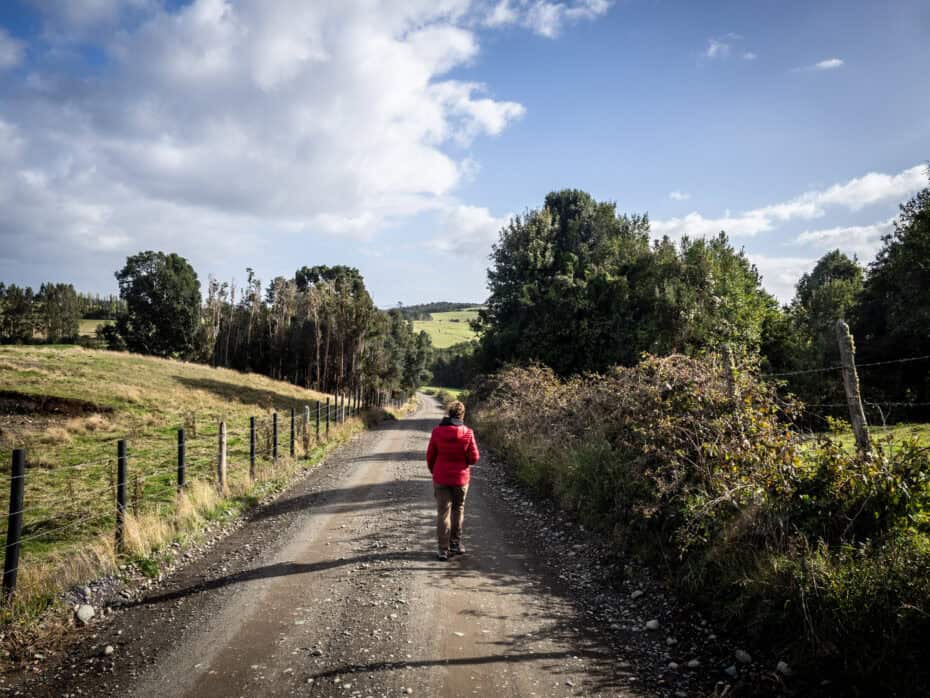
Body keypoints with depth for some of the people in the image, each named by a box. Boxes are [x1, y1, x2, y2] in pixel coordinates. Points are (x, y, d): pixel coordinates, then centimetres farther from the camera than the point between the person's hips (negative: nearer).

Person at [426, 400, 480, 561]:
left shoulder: (437, 432, -7)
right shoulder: (467, 433, -10)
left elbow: (430, 456, -2)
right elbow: (474, 458, -9)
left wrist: (434, 471, 15)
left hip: (441, 479, 0)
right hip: (460, 478, 0)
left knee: (443, 512, 5)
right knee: (458, 510, 19)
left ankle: (444, 549, 4)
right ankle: (456, 543, 27)